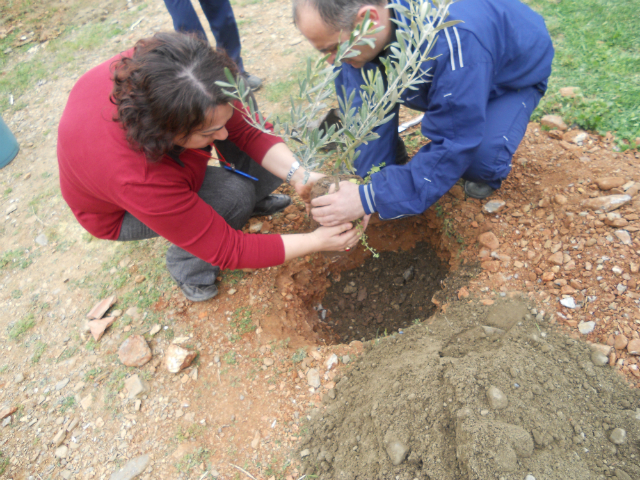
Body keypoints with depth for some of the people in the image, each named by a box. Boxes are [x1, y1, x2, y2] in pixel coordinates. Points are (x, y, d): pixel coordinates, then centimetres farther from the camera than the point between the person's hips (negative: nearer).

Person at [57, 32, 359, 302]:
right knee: (232, 197, -29)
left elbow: (244, 132, -21)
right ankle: (187, 268, -3)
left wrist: (298, 175, -35)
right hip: (117, 212, -5)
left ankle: (253, 201, 19)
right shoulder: (138, 179, -44)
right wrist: (316, 242, -32)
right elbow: (227, 250, -34)